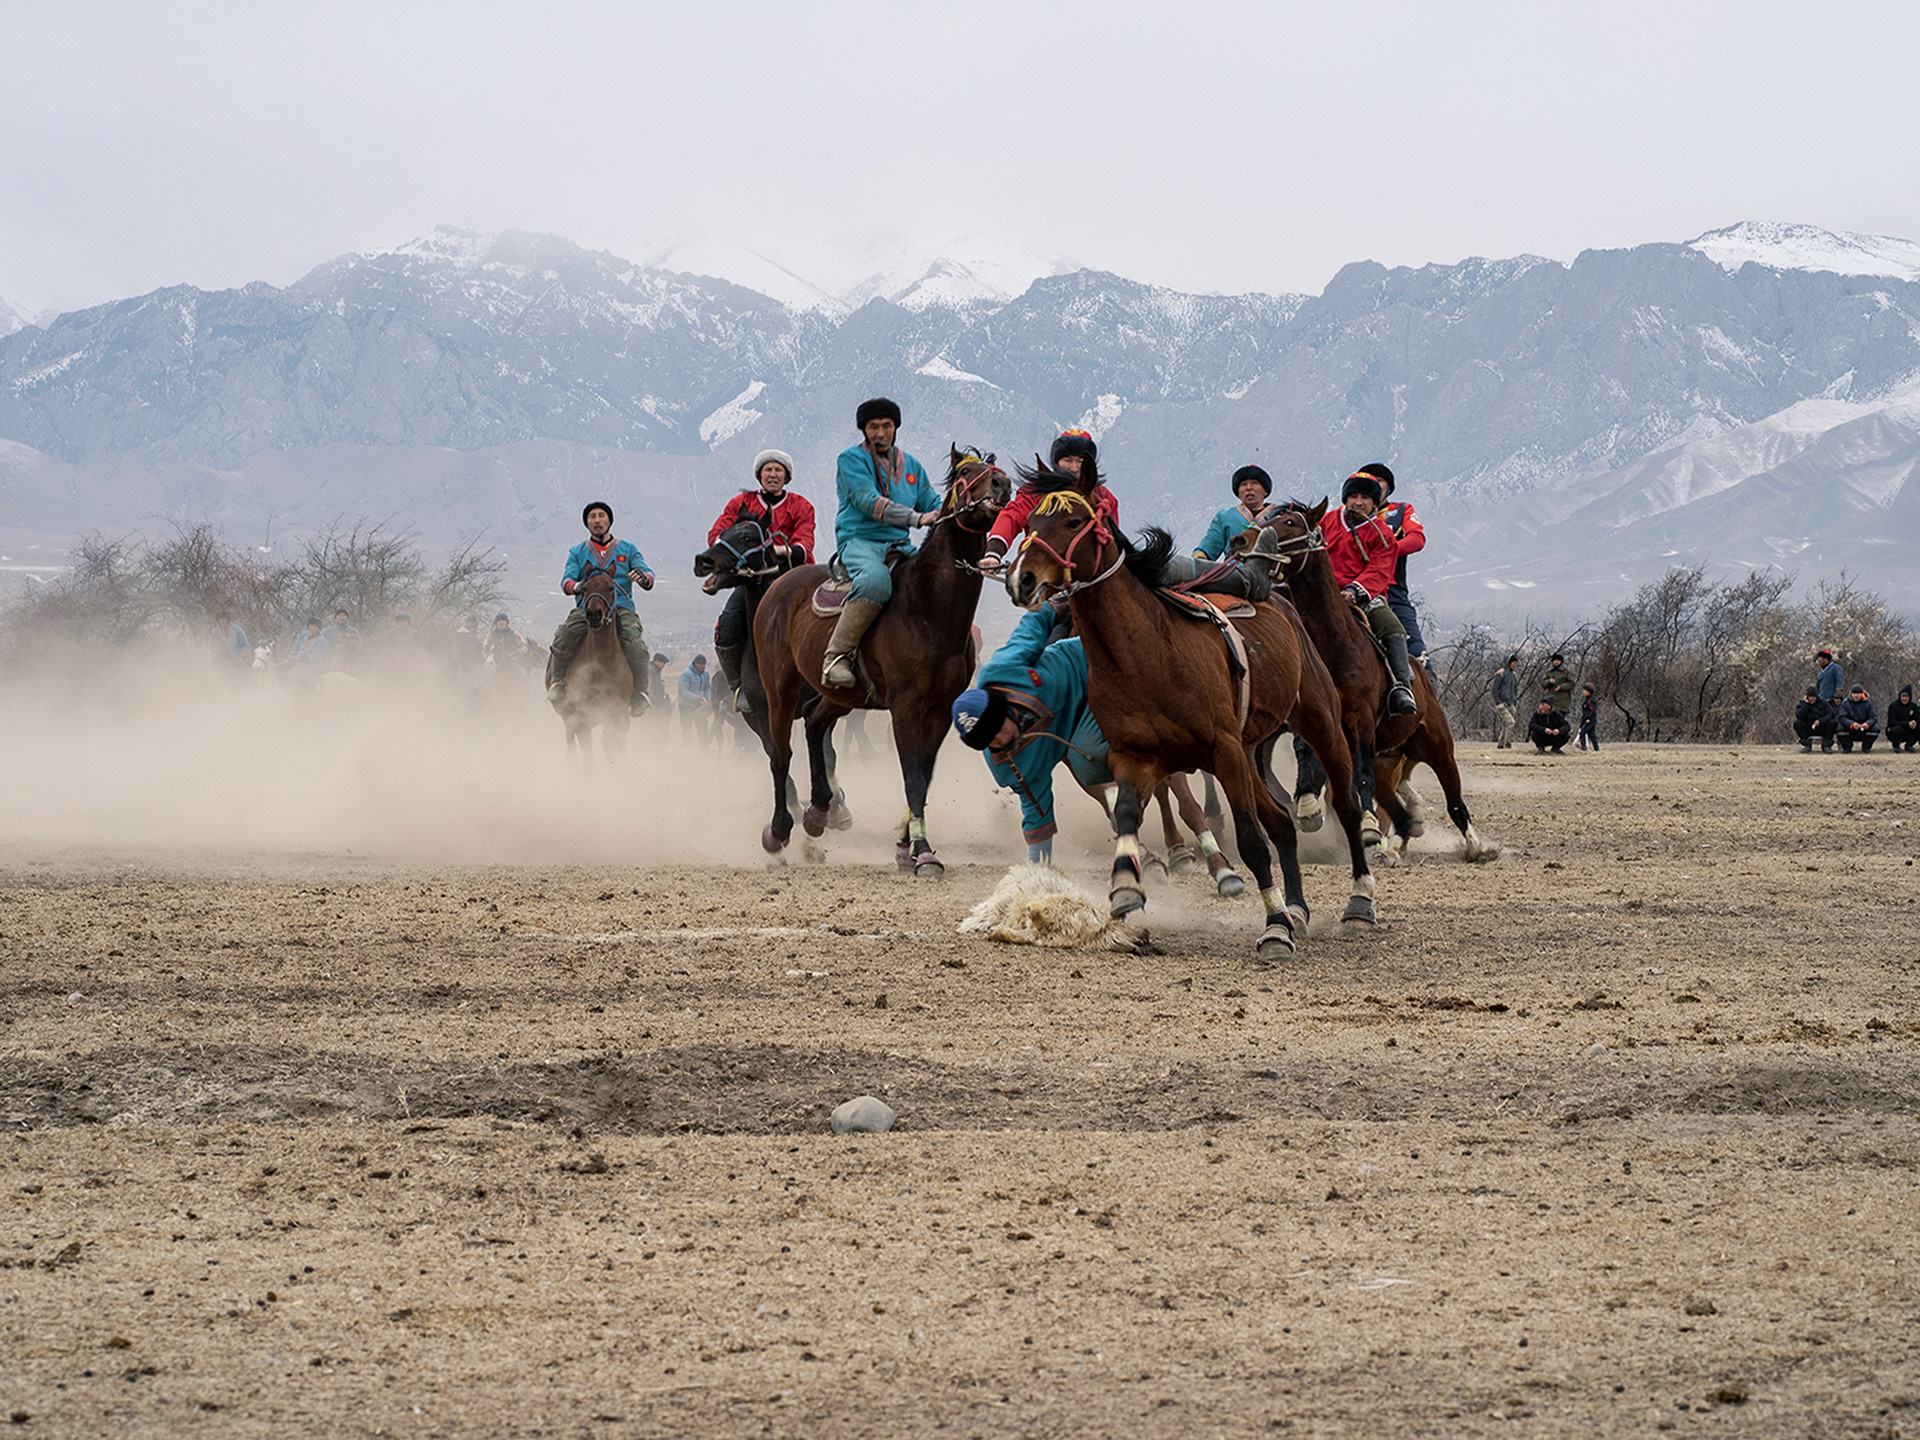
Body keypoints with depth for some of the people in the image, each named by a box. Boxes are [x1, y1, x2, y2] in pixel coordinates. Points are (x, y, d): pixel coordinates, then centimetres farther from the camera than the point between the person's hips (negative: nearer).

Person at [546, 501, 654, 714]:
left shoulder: (628, 549, 16)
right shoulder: (577, 552, 18)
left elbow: (649, 579, 5)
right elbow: (566, 580, 4)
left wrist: (643, 577, -21)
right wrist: (575, 586, -22)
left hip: (621, 607, -1)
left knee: (635, 644, -31)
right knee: (562, 638, -29)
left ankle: (640, 692, -21)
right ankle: (557, 682, -9)